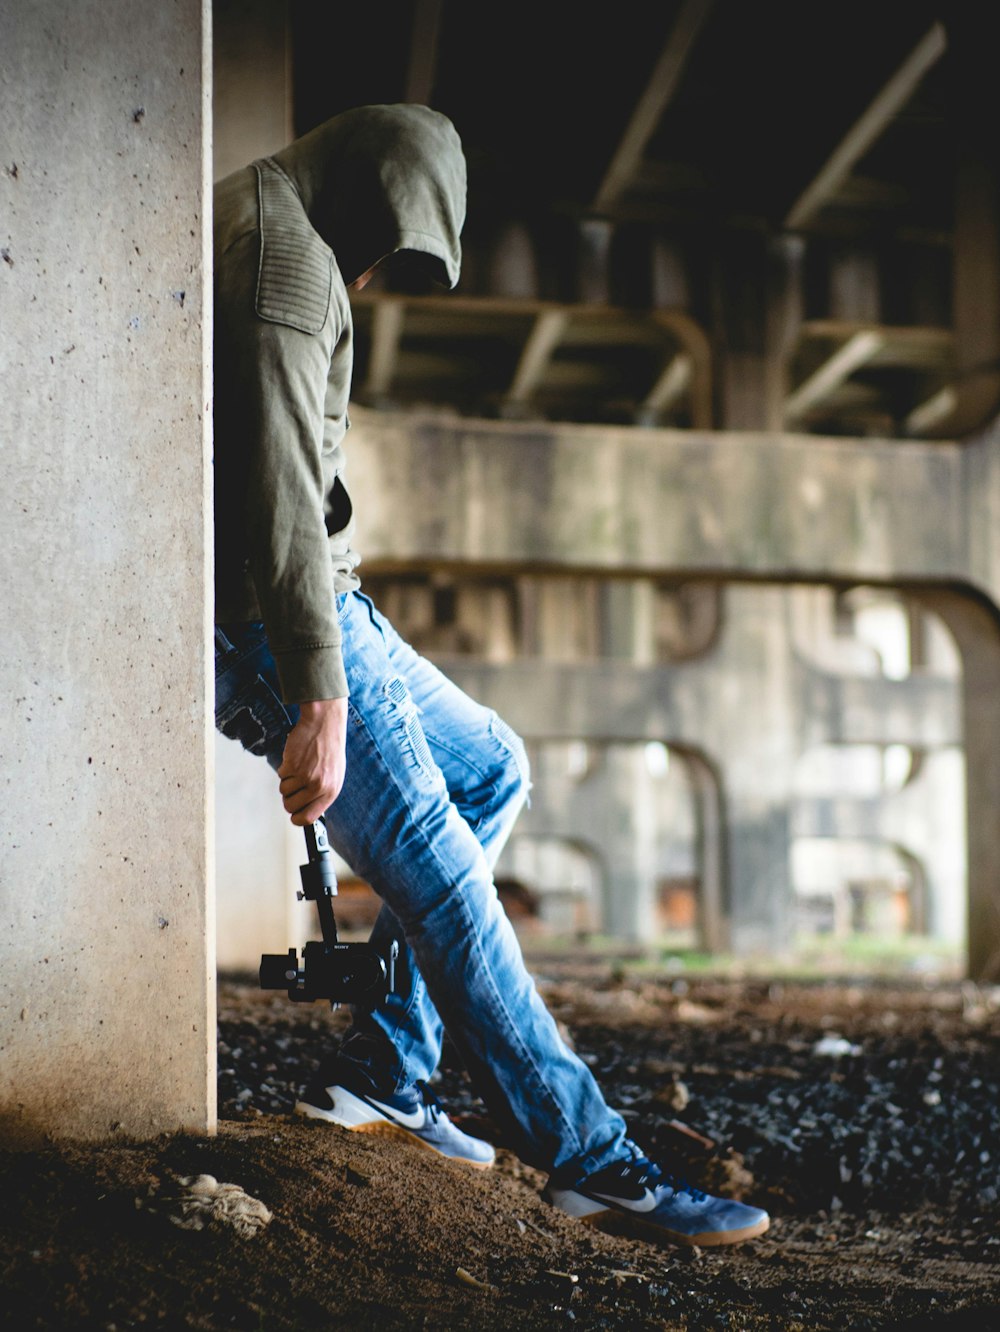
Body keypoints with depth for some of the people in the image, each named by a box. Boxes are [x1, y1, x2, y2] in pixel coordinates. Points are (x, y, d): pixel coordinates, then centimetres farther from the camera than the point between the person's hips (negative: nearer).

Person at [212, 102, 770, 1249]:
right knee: (443, 881, -8)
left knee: (492, 770, 17)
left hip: (297, 605, 10)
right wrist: (320, 702, -26)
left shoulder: (236, 227, 19)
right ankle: (591, 1161, -2)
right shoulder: (290, 256, -14)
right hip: (277, 624, -10)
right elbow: (281, 486, -24)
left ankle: (377, 1073, 13)